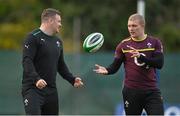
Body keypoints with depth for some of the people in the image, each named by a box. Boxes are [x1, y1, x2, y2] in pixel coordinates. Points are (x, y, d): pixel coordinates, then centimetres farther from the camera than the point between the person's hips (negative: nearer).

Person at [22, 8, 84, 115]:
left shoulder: (58, 41, 17)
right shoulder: (34, 37, -8)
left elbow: (61, 65, 25)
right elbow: (27, 61, -17)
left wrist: (72, 79, 11)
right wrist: (36, 79, -31)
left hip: (51, 90, 8)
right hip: (33, 89, -8)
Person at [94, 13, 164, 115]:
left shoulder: (154, 42, 2)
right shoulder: (124, 45, 5)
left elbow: (159, 63, -10)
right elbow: (115, 66, 7)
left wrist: (140, 56, -24)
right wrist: (107, 70, -16)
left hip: (151, 91, 0)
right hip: (131, 91, 1)